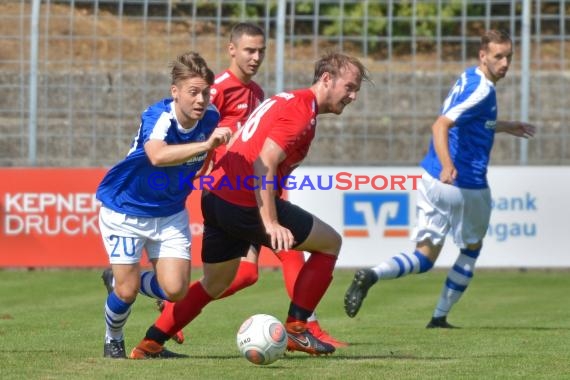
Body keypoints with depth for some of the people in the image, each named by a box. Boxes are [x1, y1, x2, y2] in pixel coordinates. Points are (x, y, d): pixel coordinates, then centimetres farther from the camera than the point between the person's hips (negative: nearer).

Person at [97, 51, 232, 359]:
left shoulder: (211, 118, -14)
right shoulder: (158, 117, -31)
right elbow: (158, 156, -54)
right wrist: (205, 145, -63)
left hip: (170, 212, 5)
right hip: (124, 209, -5)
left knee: (175, 290, -7)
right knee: (127, 291, -5)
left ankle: (120, 281, 25)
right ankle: (113, 341, 29)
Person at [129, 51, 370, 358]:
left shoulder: (284, 100, 19)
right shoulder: (301, 111, -12)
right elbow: (264, 164, -22)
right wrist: (270, 222, -26)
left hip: (215, 195, 9)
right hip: (246, 203, -9)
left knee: (214, 284, 23)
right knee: (330, 242, 3)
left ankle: (150, 343, 21)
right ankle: (296, 327, 4)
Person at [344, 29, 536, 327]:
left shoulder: (468, 78, 13)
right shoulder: (482, 91, -17)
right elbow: (440, 126, -28)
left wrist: (504, 127, 36)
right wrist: (448, 166, -43)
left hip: (431, 179, 8)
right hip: (465, 186, -8)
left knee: (425, 258, 7)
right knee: (472, 248, 18)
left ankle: (371, 275, -20)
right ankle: (440, 317, 21)